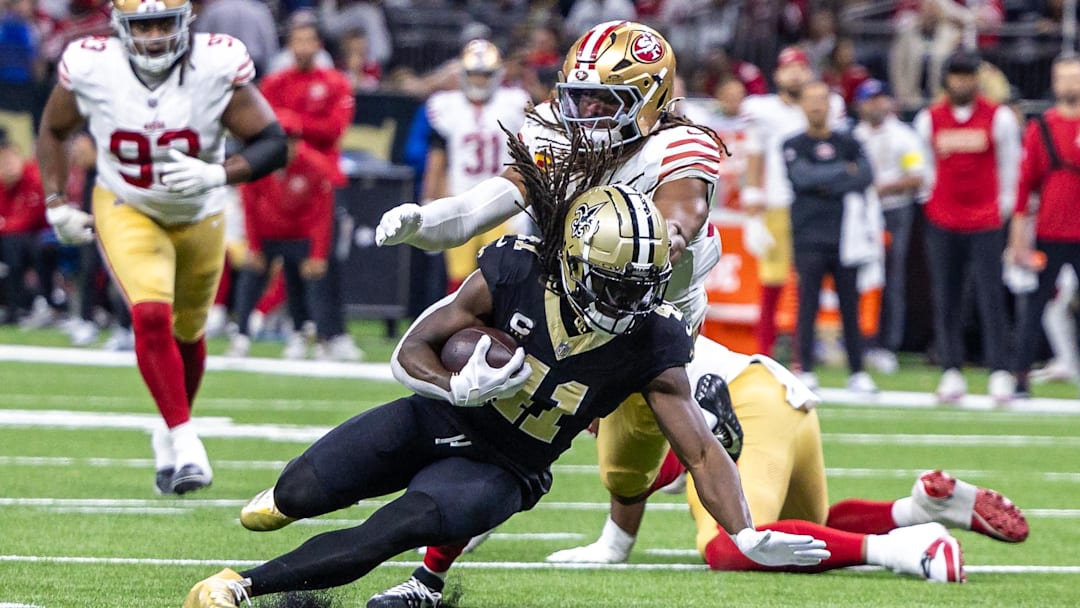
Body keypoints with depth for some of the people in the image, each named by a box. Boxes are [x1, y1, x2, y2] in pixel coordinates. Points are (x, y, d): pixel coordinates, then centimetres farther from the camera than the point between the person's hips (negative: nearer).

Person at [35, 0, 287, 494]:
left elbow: (272, 143, -21)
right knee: (152, 316, -24)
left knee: (186, 333, 17)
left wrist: (216, 174, -37)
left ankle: (170, 433, 42)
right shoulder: (91, 68, -22)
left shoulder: (218, 67, -25)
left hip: (198, 217, 2)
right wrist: (55, 204, -6)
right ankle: (185, 441, -19)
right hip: (125, 212, -2)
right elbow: (53, 131, -1)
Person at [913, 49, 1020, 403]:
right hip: (942, 224, 2)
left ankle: (999, 372, -5)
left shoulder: (999, 118, 1)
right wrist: (930, 201, 12)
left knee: (991, 300, -6)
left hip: (986, 224, -2)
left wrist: (1003, 207, 6)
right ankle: (951, 371, 8)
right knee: (945, 303, 2)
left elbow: (1010, 166, 8)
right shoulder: (929, 120, 5)